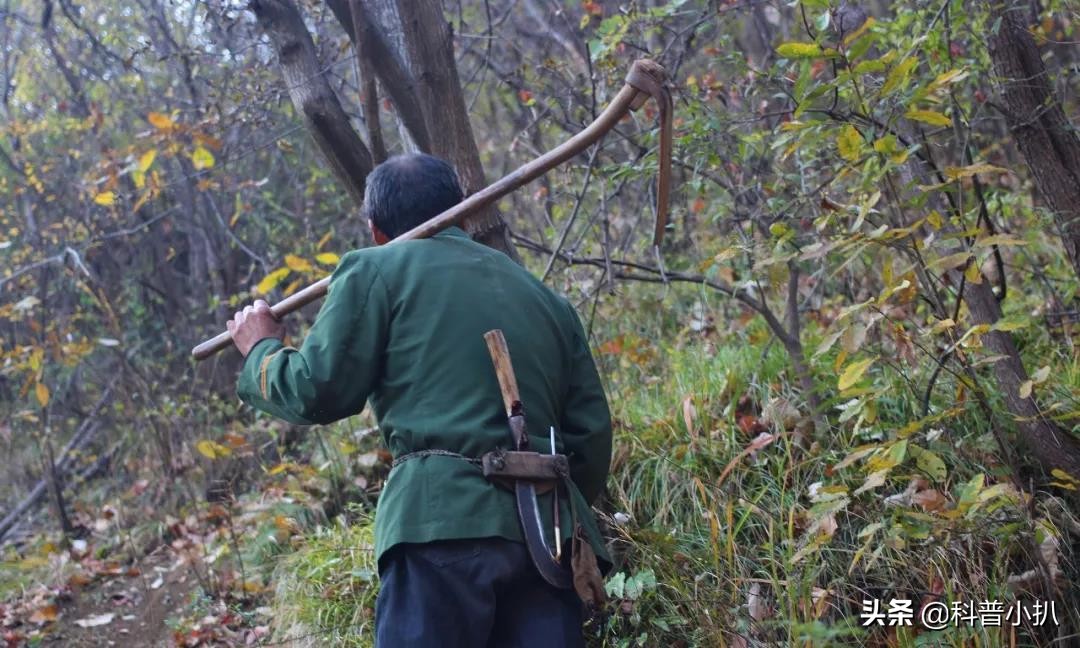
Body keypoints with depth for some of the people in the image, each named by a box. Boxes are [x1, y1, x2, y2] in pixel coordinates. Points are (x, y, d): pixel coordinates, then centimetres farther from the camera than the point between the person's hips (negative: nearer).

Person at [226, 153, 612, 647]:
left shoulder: (377, 269, 9)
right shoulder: (544, 295, 24)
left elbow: (316, 393, 3)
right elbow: (592, 432, 20)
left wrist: (261, 350, 23)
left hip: (446, 520, -5)